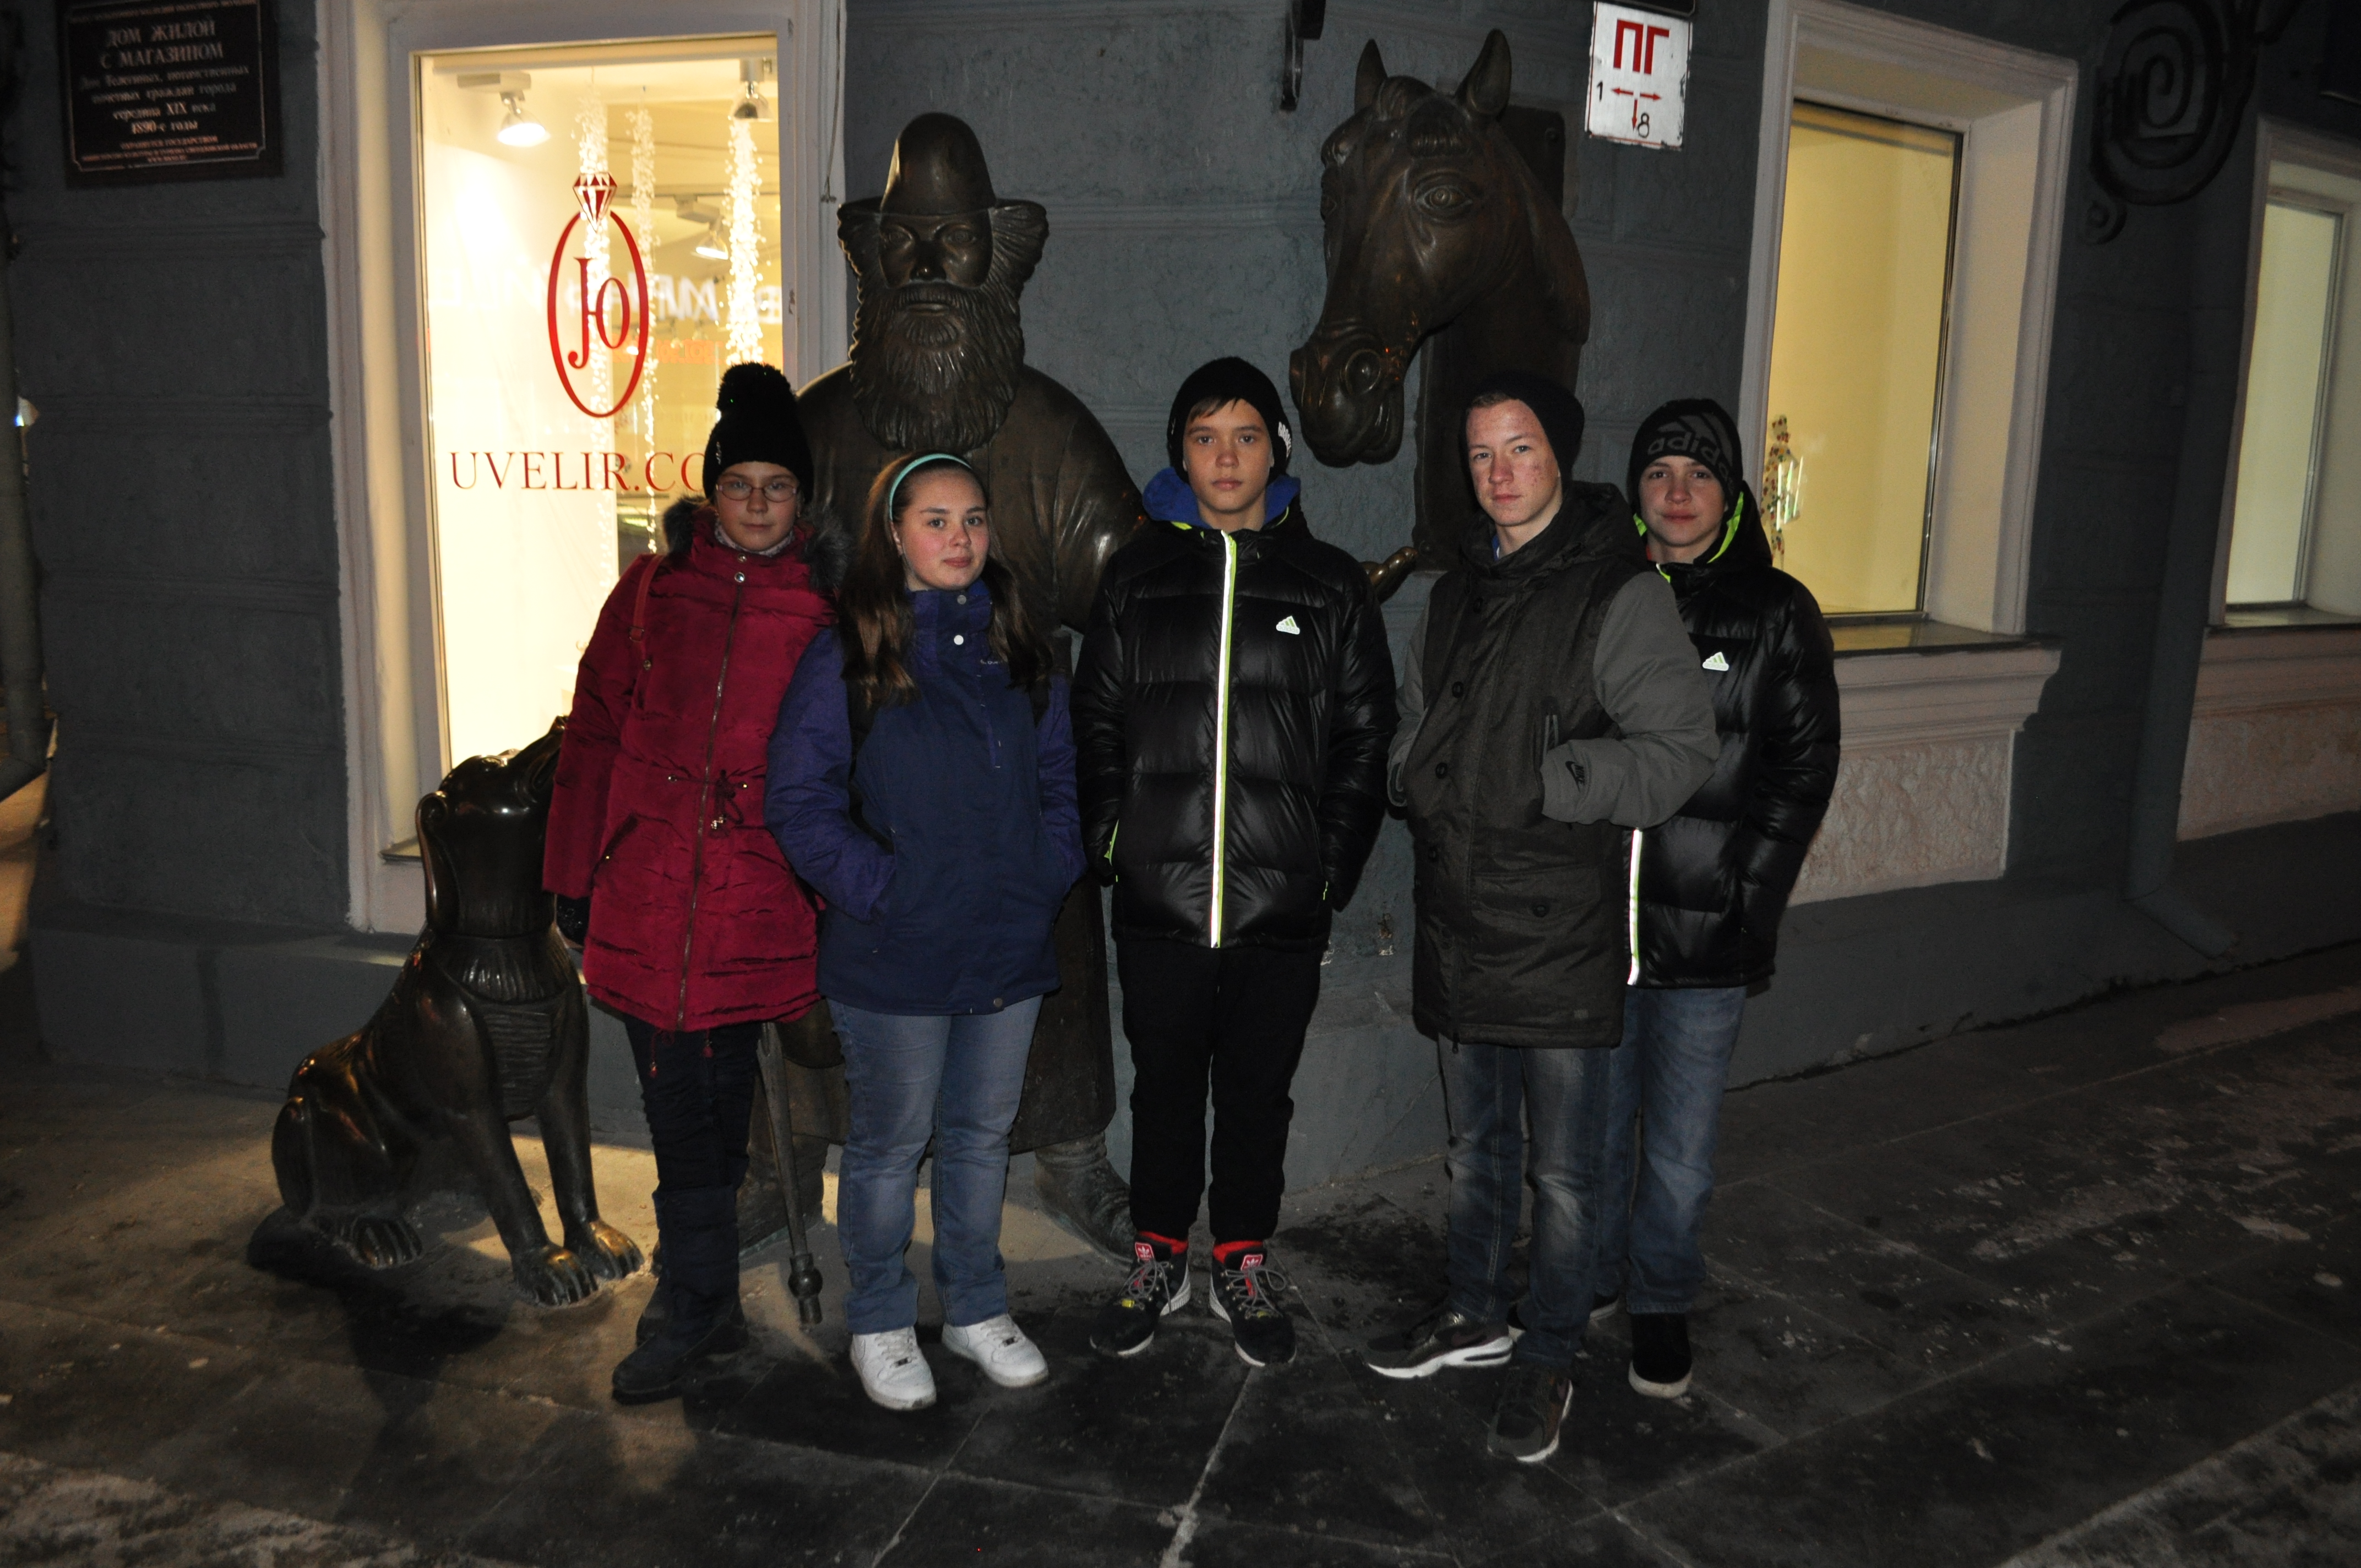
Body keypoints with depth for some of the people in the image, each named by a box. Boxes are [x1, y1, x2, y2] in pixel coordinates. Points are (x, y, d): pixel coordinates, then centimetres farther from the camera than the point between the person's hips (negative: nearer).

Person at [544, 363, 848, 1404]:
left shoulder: (826, 607, 1)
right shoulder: (653, 587, 7)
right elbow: (594, 731, 10)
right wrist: (574, 871, 8)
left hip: (758, 897, -1)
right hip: (646, 892, 2)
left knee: (718, 1094, 9)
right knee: (678, 1100, 6)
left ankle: (692, 1306, 26)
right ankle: (702, 1297, 21)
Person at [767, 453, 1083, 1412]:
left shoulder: (1018, 649, 8)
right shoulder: (847, 657, -7)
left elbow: (1059, 776, 14)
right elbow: (801, 804, -9)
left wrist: (1050, 873, 0)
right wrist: (880, 890, -16)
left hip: (1010, 946, 5)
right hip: (893, 960, -4)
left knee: (982, 1135, 16)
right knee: (890, 1145, 8)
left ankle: (977, 1309, 33)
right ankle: (880, 1325, 27)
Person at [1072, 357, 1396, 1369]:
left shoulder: (1331, 586, 4)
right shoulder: (1136, 578, 7)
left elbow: (1364, 742, 4)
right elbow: (1095, 725, 9)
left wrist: (1331, 869, -3)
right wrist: (1112, 844, 0)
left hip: (1283, 905, 0)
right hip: (1159, 900, 1)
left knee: (1259, 1093, 12)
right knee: (1164, 1087, 13)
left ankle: (1244, 1266, 30)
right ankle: (1158, 1259, 31)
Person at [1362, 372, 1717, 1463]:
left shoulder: (1619, 595, -10)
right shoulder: (1455, 595, 12)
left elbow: (1680, 749, -16)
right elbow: (1412, 726, 21)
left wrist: (1542, 781, -20)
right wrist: (1425, 778, -1)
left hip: (1562, 933, -6)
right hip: (1459, 924, 7)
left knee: (1563, 1169, 7)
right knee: (1475, 1147, 21)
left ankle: (1549, 1356, 25)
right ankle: (1475, 1315, 39)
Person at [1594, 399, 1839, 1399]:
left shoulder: (1776, 613, 1)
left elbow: (1804, 769, 1)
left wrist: (1749, 901, -7)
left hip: (1705, 936, -2)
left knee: (1682, 1148, 6)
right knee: (1594, 1127, 13)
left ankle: (1663, 1304, 28)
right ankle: (1591, 1281, 34)